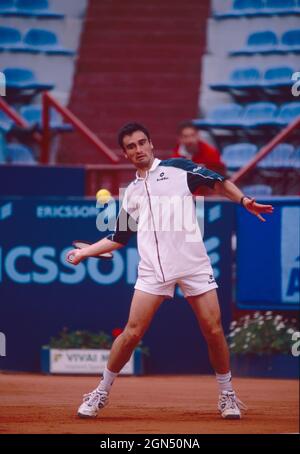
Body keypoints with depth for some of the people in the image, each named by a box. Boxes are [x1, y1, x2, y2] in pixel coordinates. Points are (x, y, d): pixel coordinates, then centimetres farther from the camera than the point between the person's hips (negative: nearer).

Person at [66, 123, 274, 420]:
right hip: (154, 270, 2)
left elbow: (218, 183, 2)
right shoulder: (131, 193, 19)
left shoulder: (177, 168, 9)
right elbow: (119, 238, 24)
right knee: (132, 332, -6)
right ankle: (101, 393, 8)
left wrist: (243, 200, -14)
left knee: (213, 330, -5)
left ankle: (227, 395, 12)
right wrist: (84, 252, 20)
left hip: (193, 264, -2)